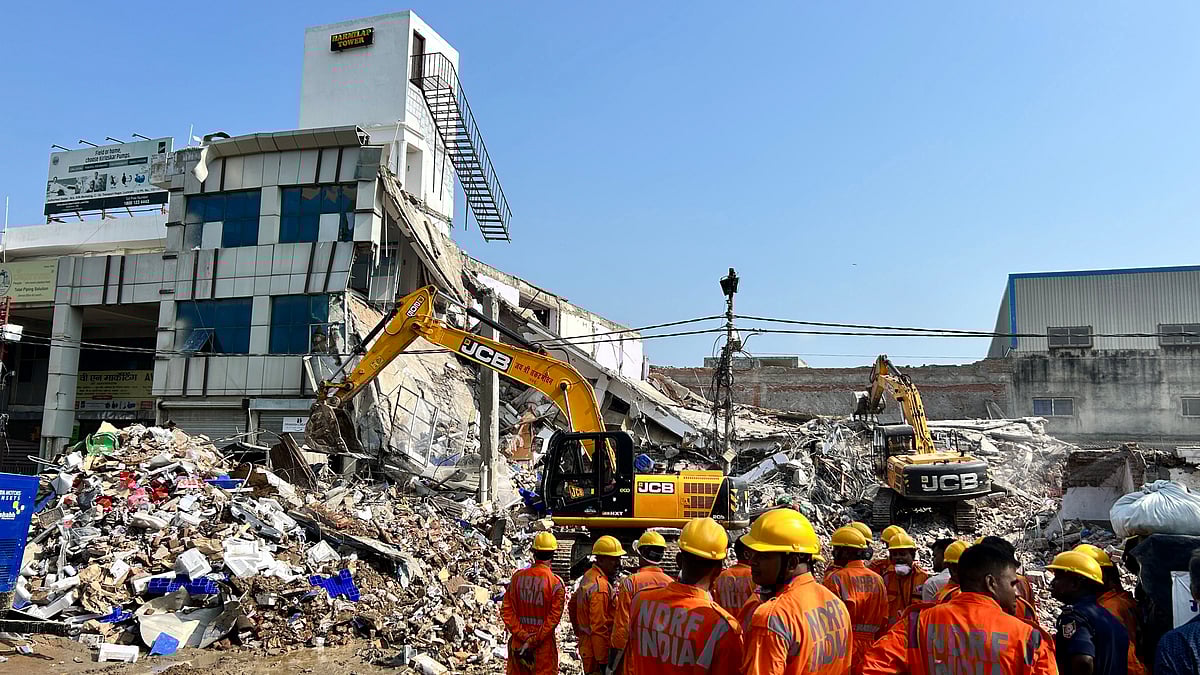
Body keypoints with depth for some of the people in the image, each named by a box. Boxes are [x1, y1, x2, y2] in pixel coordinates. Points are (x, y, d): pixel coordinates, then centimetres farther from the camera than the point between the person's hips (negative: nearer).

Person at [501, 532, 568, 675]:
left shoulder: (518, 576, -2)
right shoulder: (556, 583, -13)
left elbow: (506, 609, -4)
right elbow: (553, 619, -17)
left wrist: (522, 635, -7)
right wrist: (534, 641, -13)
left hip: (518, 643, 3)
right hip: (543, 647, -3)